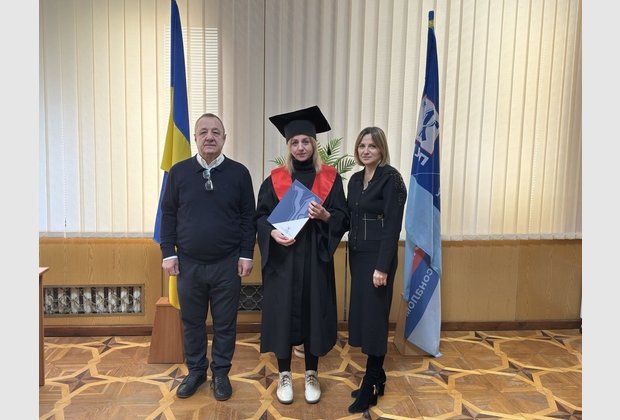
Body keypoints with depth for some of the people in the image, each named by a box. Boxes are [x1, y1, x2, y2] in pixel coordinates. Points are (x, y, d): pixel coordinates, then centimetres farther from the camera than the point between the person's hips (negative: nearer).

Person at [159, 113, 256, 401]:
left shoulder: (239, 173, -2)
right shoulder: (179, 172, 1)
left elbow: (248, 217, 0)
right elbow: (168, 215, 5)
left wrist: (246, 255, -4)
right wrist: (168, 253, 0)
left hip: (227, 265, -1)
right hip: (188, 263, 2)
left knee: (225, 323, 11)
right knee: (191, 321, 15)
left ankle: (221, 373, 30)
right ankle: (195, 370, 35)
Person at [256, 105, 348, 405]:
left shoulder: (330, 177, 2)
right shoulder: (275, 179, 3)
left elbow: (343, 218, 0)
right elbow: (260, 216, 2)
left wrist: (324, 215, -20)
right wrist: (273, 232, -18)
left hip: (316, 259, 0)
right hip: (282, 259, 0)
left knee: (313, 312, 6)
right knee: (282, 314, 5)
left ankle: (311, 375, 25)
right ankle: (284, 375, 23)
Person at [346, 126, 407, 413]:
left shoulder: (391, 178, -12)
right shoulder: (355, 179, 11)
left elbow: (393, 226, -17)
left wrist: (382, 267, -20)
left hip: (378, 257, -8)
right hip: (357, 255, 8)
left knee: (374, 318, 0)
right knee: (361, 315, 13)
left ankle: (370, 388, 15)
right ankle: (377, 377, 29)